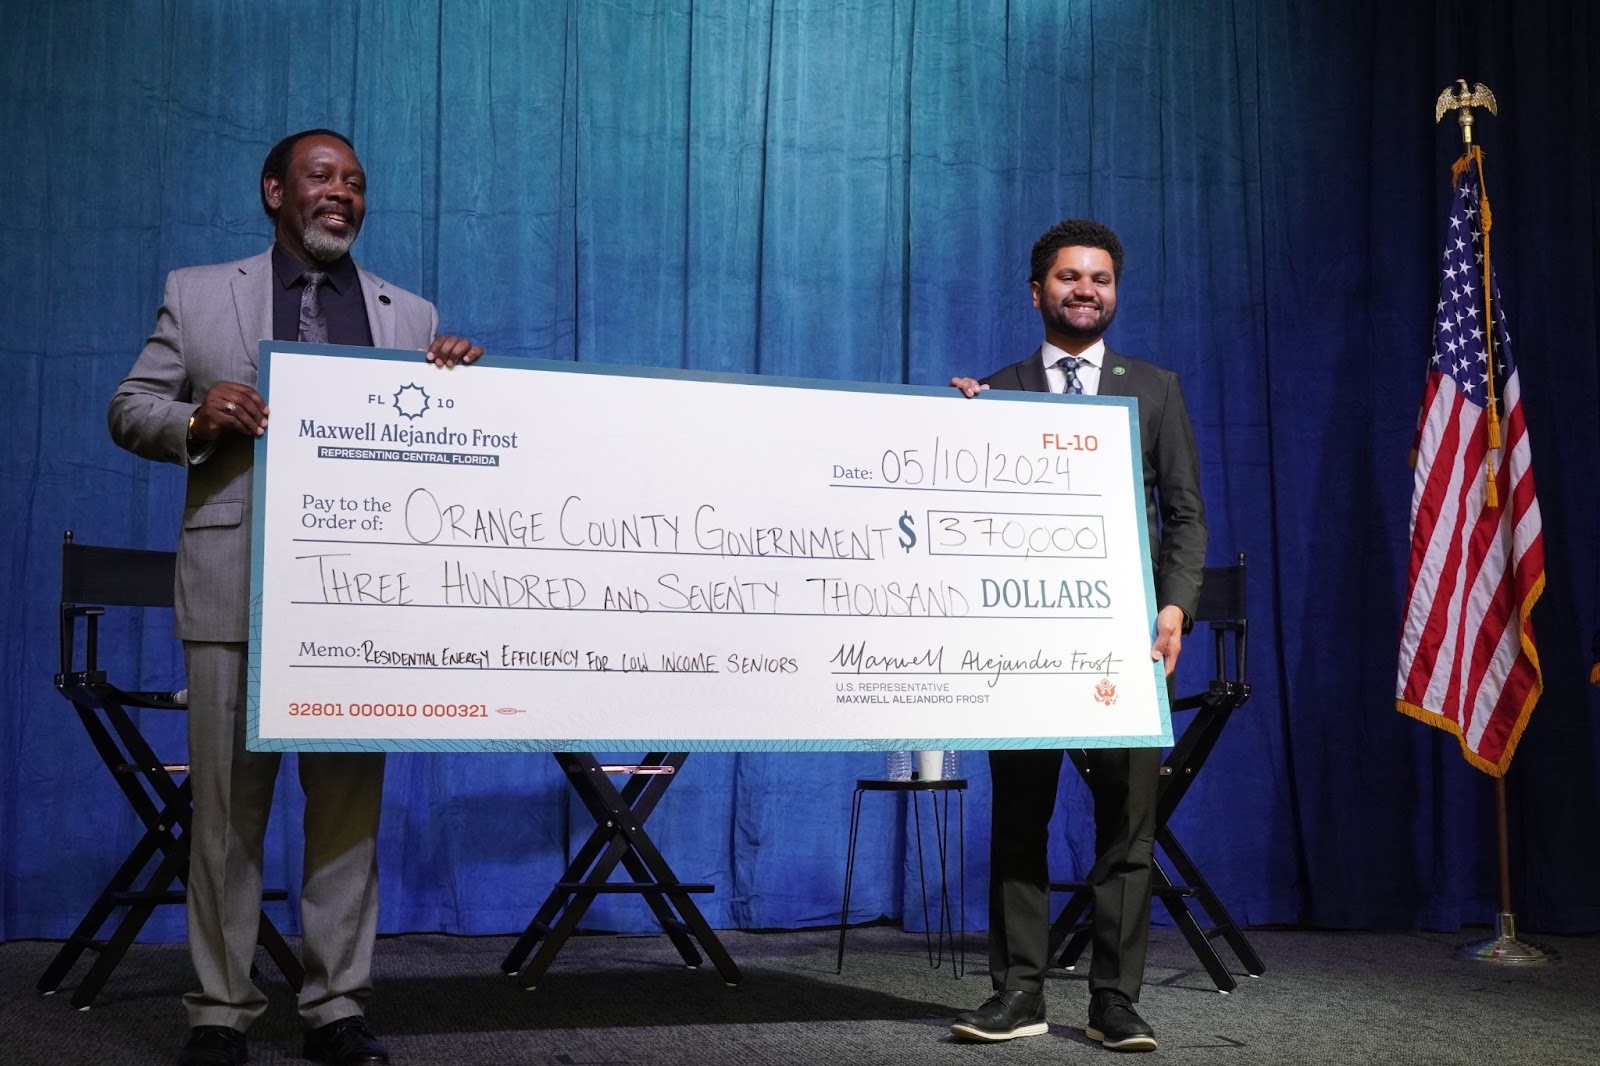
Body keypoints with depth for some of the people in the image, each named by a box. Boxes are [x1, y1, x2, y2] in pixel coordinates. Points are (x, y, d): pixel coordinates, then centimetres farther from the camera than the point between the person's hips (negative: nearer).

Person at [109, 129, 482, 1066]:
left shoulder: (410, 316, 16)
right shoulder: (198, 294, 12)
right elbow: (130, 409, 10)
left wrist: (458, 381, -6)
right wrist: (197, 418, -11)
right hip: (237, 590, -1)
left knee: (352, 803, 3)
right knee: (228, 803, 2)